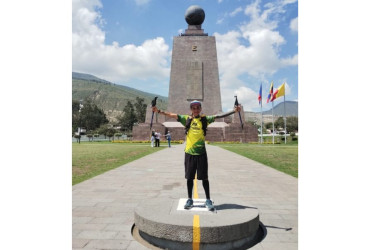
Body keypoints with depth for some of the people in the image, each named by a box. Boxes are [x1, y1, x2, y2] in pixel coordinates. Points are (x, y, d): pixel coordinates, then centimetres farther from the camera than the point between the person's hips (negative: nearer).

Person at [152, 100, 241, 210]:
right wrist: (159, 111, -5)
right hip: (189, 153, 1)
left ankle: (208, 200, 19)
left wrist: (234, 111, -8)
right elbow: (172, 115, 1)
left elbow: (218, 116, -3)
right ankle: (190, 199, 25)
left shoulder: (205, 119, 3)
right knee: (189, 177, 10)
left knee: (204, 177, 5)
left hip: (201, 153, -1)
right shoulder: (186, 119, 4)